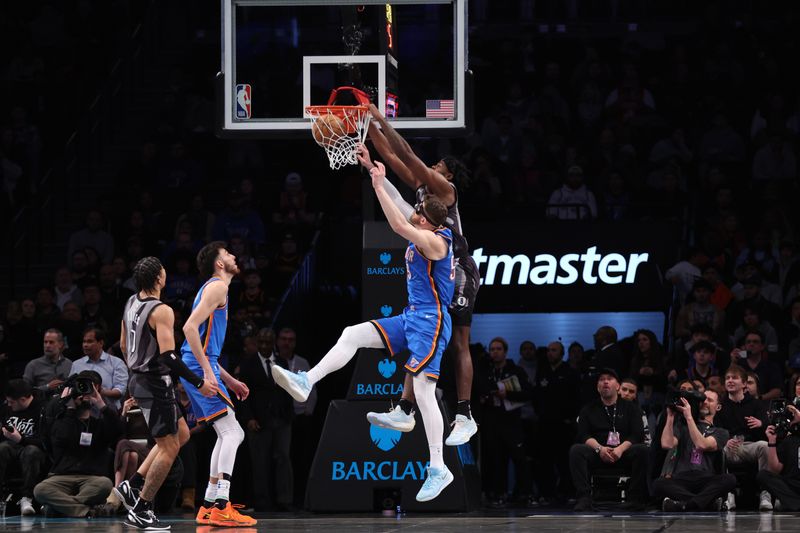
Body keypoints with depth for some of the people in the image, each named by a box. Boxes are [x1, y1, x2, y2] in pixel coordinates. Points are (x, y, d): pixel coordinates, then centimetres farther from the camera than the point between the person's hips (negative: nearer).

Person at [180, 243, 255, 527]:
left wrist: (229, 381, 26)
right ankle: (221, 508, -21)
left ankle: (209, 507, 11)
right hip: (199, 366, -10)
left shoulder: (215, 288, 24)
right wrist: (207, 371, -23)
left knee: (231, 434, 12)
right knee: (231, 432, -14)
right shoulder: (217, 286, -7)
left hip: (198, 365, 10)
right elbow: (190, 327, -20)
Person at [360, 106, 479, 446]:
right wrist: (369, 123, 3)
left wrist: (381, 119, -17)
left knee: (458, 345, -6)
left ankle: (465, 418, -5)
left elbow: (408, 156, -18)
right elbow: (390, 154, 12)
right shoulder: (421, 187, 14)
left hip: (456, 273, -9)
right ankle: (404, 411, 0)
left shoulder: (444, 188, -8)